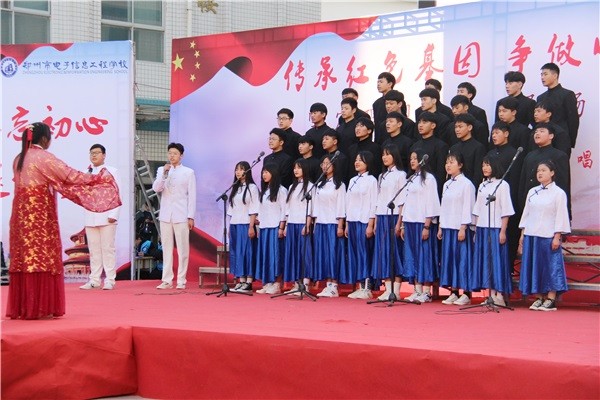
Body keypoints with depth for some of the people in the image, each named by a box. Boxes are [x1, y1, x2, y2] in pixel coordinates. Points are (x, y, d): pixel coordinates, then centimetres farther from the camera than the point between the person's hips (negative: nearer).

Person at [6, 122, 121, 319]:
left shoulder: (19, 159, 13)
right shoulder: (44, 157, -9)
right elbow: (71, 176, -10)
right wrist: (101, 177, -2)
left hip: (21, 214, 7)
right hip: (40, 214, -7)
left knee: (23, 257, 9)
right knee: (41, 258, -4)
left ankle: (21, 307, 11)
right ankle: (39, 308, -5)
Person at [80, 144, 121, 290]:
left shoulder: (111, 171, 3)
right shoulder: (86, 173, 16)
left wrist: (113, 215, -12)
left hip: (106, 217, -4)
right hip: (90, 217, 4)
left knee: (108, 248, -3)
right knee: (94, 249, 7)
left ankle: (109, 280, -1)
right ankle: (94, 280, 11)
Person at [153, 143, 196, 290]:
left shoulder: (188, 172, 2)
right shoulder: (162, 170, 10)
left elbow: (192, 196, 0)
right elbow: (156, 188, -3)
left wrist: (191, 217, -6)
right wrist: (164, 173, -15)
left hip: (181, 215, -3)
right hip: (165, 215, 3)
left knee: (182, 249, -2)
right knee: (167, 248, 5)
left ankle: (181, 280, 2)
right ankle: (167, 280, 8)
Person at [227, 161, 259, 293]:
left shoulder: (252, 188, -3)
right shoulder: (235, 188, 15)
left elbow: (254, 209, -8)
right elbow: (231, 209, 16)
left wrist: (251, 227, -14)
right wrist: (229, 227, 11)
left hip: (246, 225, -6)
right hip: (234, 225, 6)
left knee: (247, 252, -5)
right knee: (236, 253, 5)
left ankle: (248, 283, -4)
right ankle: (241, 281, 9)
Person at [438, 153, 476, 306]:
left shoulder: (466, 184, -8)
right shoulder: (446, 185, 15)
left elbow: (467, 208, -12)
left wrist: (463, 229, -16)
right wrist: (440, 227, 14)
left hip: (461, 228, -7)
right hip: (447, 228, 7)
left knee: (462, 258, -4)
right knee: (449, 258, 7)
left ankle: (466, 294, 1)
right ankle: (453, 292, 13)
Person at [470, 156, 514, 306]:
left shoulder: (502, 185, -4)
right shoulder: (482, 186, 15)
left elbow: (506, 211, -8)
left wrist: (503, 231, -14)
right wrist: (476, 230, 11)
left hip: (496, 229, -6)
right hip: (482, 228, 6)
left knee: (497, 259, -5)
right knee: (485, 261, 5)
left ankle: (499, 295, -3)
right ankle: (491, 294, 10)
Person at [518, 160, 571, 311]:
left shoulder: (558, 193, -2)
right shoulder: (532, 192, 13)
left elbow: (561, 216, -5)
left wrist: (557, 237, -11)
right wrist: (522, 234, 10)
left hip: (548, 236, -5)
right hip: (531, 235, 5)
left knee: (550, 267, -3)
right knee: (534, 266, 5)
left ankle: (551, 300, 0)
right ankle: (538, 298, 12)